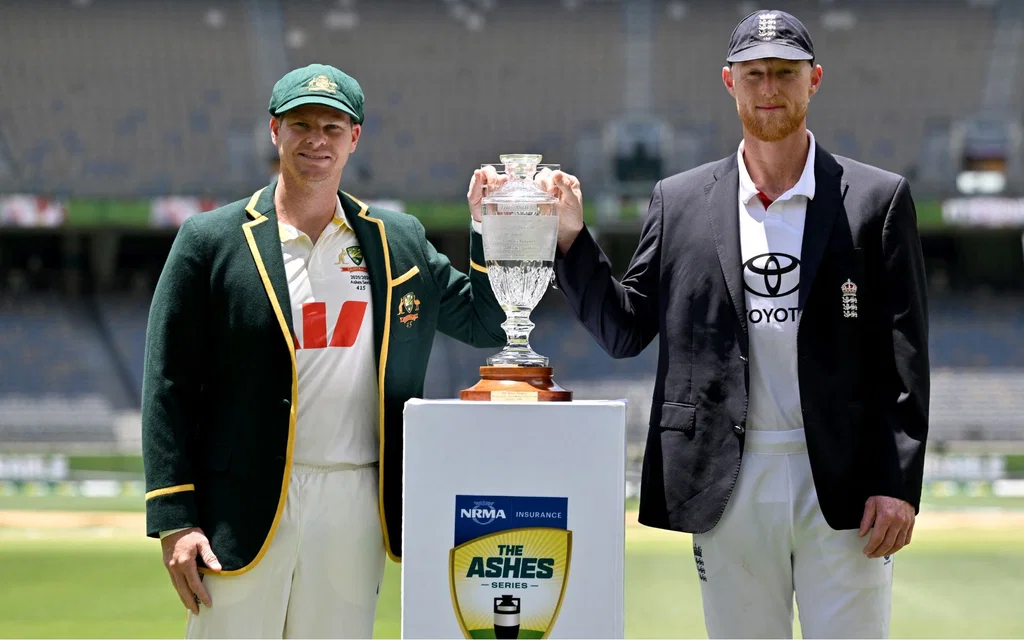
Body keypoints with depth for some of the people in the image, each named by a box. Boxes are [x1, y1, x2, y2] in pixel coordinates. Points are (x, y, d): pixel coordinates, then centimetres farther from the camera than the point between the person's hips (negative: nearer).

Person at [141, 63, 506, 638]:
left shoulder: (400, 242, 11)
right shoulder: (212, 241, 1)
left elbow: (487, 325, 18)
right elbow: (169, 388, -1)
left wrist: (488, 229, 3)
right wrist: (175, 521, -9)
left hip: (357, 505, 3)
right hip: (247, 508, -3)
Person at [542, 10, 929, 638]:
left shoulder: (877, 199, 3)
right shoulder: (680, 202, 9)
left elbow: (904, 356, 0)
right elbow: (625, 331, 10)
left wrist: (898, 484, -7)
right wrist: (572, 240, -3)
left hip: (842, 483, -2)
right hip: (730, 489, 2)